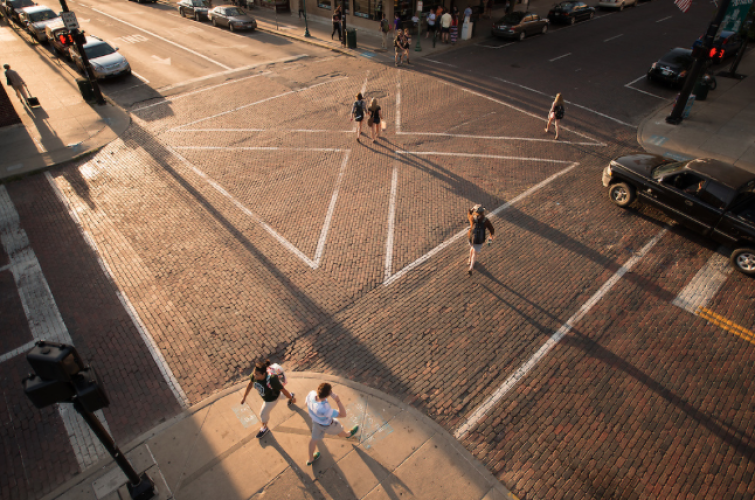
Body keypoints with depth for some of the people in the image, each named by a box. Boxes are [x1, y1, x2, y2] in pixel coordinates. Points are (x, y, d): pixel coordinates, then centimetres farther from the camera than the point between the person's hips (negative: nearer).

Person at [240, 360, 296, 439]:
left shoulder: (271, 380, -47)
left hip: (272, 398, -6)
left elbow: (283, 390, -30)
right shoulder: (255, 373, -32)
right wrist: (244, 397, 0)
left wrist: (291, 398, -14)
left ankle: (264, 428, 53)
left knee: (263, 413, 17)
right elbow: (250, 383, -10)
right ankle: (290, 394, 67)